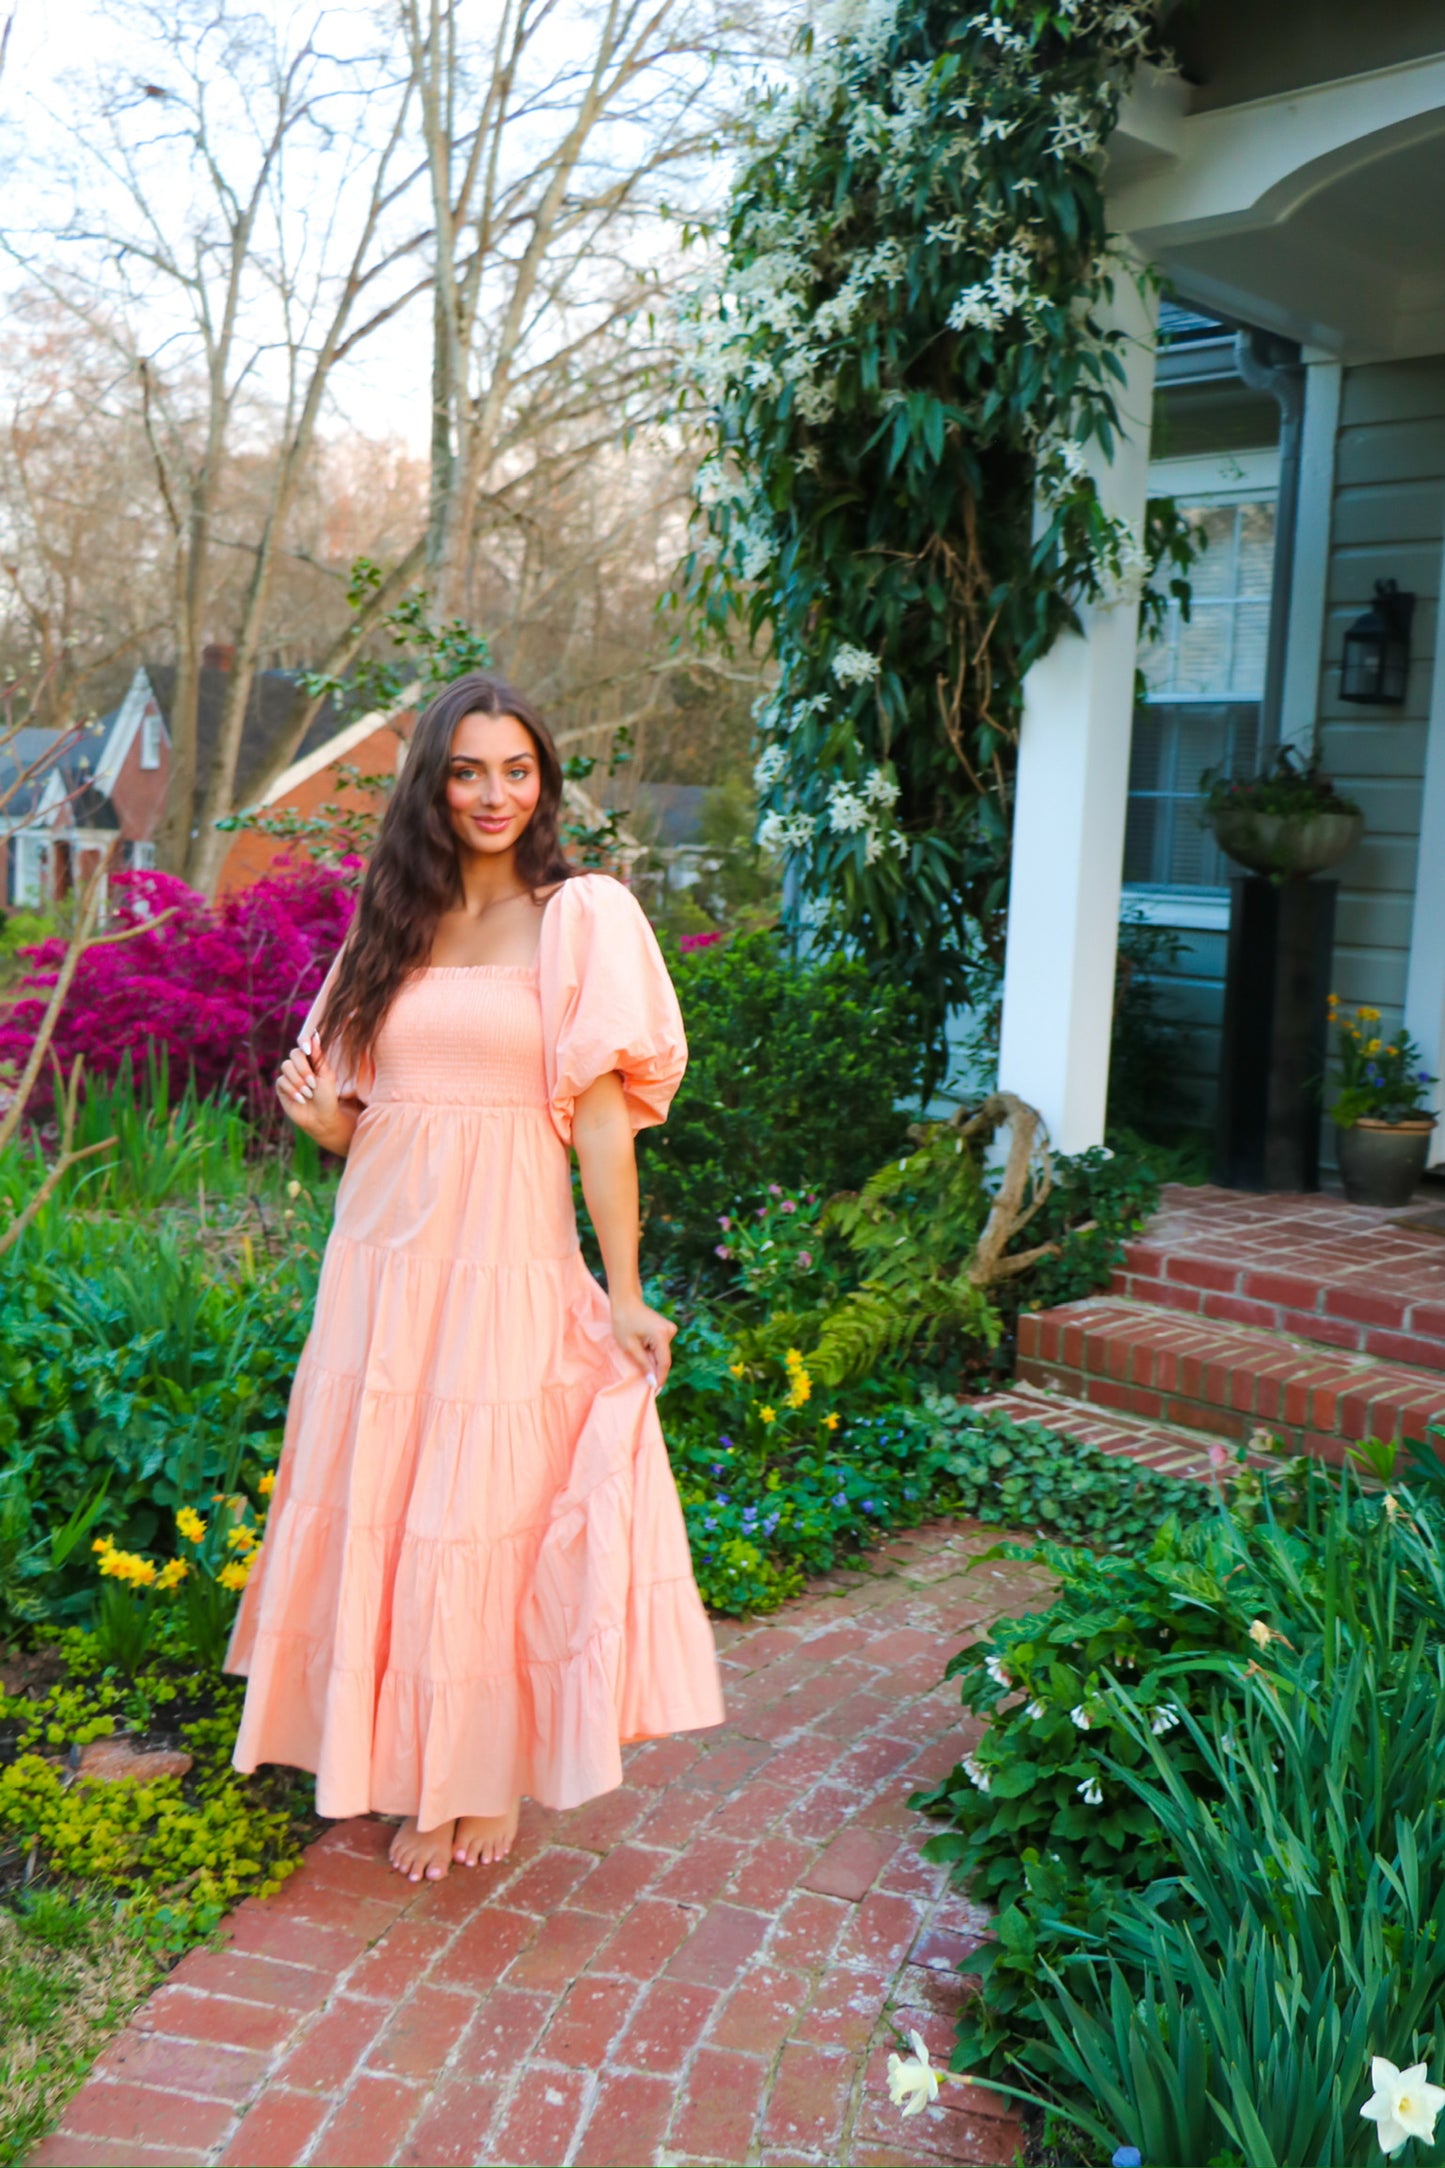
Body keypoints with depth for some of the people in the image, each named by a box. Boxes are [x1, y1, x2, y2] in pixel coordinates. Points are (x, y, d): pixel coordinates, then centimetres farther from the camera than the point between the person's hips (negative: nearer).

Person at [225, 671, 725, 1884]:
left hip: (506, 1260, -4)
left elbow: (601, 1116, -7)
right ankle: (416, 1771, 26)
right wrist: (320, 1115, -6)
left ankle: (493, 1774, 23)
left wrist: (625, 1295, -11)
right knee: (381, 1509, 8)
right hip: (382, 1254, 5)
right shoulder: (392, 921, 12)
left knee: (491, 1514, 3)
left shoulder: (581, 917, -2)